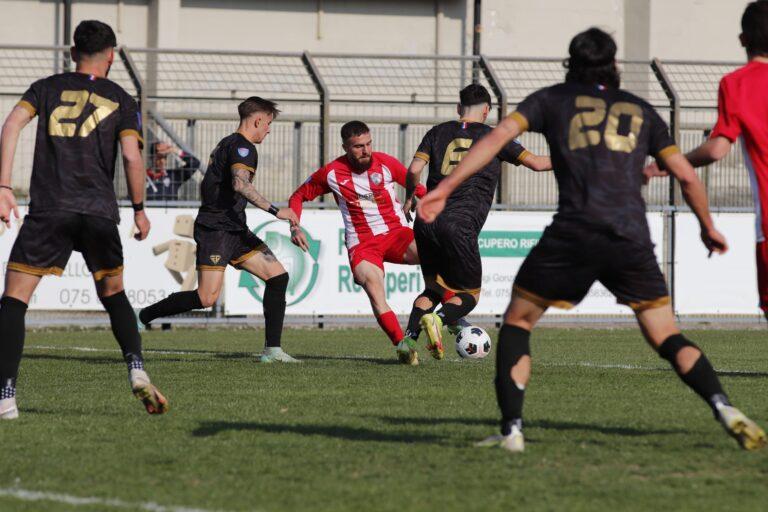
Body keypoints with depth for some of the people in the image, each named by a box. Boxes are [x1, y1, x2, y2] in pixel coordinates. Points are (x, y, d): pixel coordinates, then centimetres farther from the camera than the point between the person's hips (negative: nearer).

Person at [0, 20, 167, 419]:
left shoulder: (47, 88, 14)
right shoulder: (120, 100, 12)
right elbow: (132, 157, 0)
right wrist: (139, 210, 12)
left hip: (49, 209, -1)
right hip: (100, 211, 1)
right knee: (113, 293, 22)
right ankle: (137, 371, 1)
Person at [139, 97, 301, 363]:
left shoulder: (226, 144, 21)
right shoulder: (242, 147, -11)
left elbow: (205, 186, 28)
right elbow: (240, 184, -29)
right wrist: (275, 211, -27)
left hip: (235, 231, 11)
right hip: (216, 229, -11)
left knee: (278, 276, 1)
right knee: (207, 298, -17)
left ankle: (272, 350, -1)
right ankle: (143, 316, 0)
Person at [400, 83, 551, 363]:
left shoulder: (439, 132, 14)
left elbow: (414, 169, 3)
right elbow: (535, 163, 7)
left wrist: (410, 198, 21)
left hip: (427, 222, 4)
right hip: (460, 225, -4)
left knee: (435, 288, 21)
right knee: (469, 294, 9)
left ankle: (409, 336, -1)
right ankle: (439, 319, -23)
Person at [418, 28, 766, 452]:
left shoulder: (552, 99, 17)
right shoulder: (640, 110, 22)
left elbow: (499, 135, 3)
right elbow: (686, 176, 20)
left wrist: (443, 189, 1)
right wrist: (708, 227, 37)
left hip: (573, 234, -2)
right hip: (631, 239, 2)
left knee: (517, 322, 15)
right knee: (667, 338, 10)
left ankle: (511, 429, 2)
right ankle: (723, 408, -13)